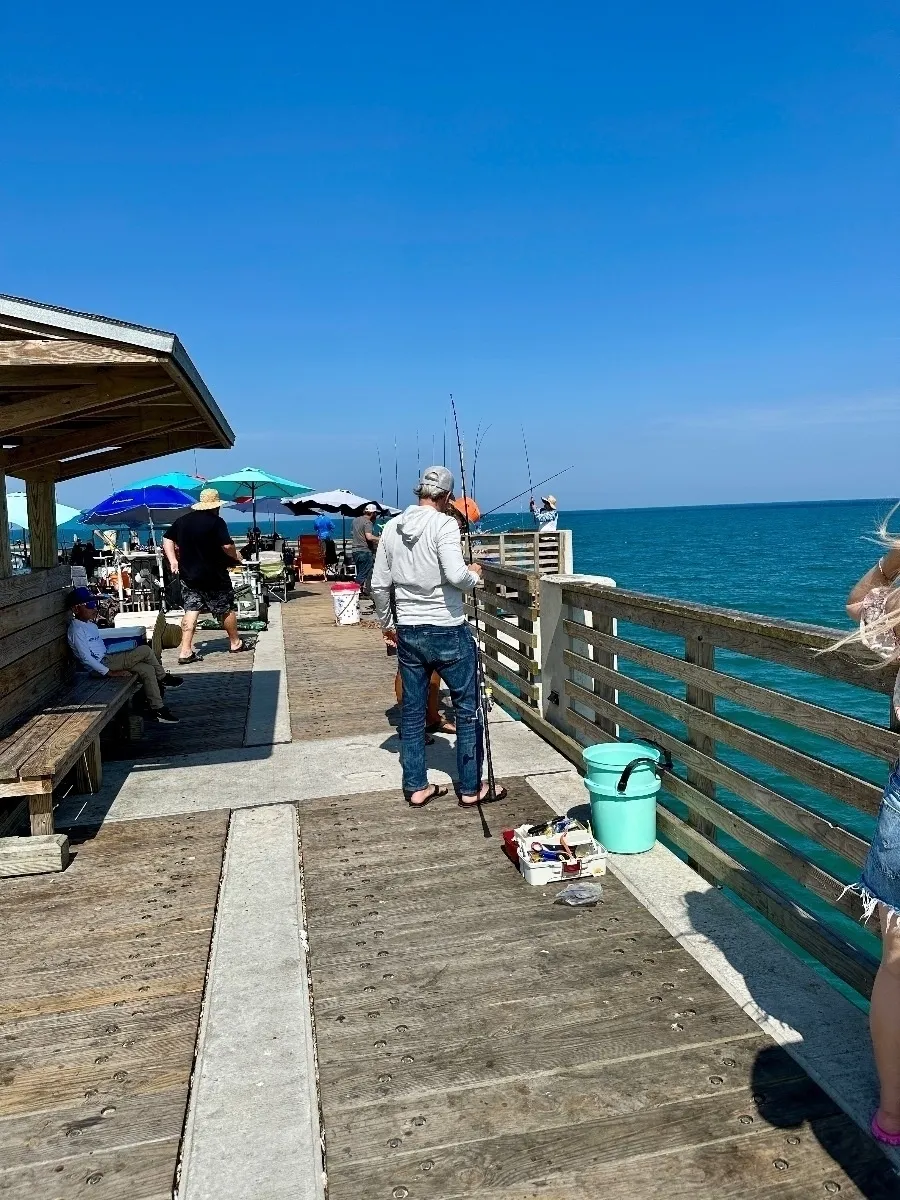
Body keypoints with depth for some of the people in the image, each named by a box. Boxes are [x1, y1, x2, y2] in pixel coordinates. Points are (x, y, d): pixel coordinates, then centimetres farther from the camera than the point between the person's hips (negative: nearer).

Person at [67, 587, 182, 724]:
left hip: (107, 660, 10)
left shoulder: (90, 624, 16)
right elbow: (85, 657, -20)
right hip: (101, 666, -10)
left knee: (147, 669, -2)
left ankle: (157, 709, 2)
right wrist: (109, 672, -21)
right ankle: (163, 678, 2)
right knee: (145, 650, -15)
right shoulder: (76, 630, -14)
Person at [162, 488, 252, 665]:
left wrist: (173, 560, 7)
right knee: (226, 609, 11)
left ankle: (185, 652, -3)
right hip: (213, 576, -5)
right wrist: (235, 556, -1)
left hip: (188, 575, 5)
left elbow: (167, 539, 10)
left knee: (191, 611, 5)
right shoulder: (216, 521, -13)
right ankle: (235, 643, 26)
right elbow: (227, 546, -19)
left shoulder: (182, 520, 7)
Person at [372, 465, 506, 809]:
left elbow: (379, 585, 8)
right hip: (448, 631, -5)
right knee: (468, 709, 8)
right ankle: (471, 788, 15)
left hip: (408, 632, 6)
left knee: (412, 710, 13)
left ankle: (416, 788, 21)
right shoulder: (444, 524, -12)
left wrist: (387, 623, 21)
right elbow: (456, 575, -25)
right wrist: (474, 574, -3)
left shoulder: (392, 528, 6)